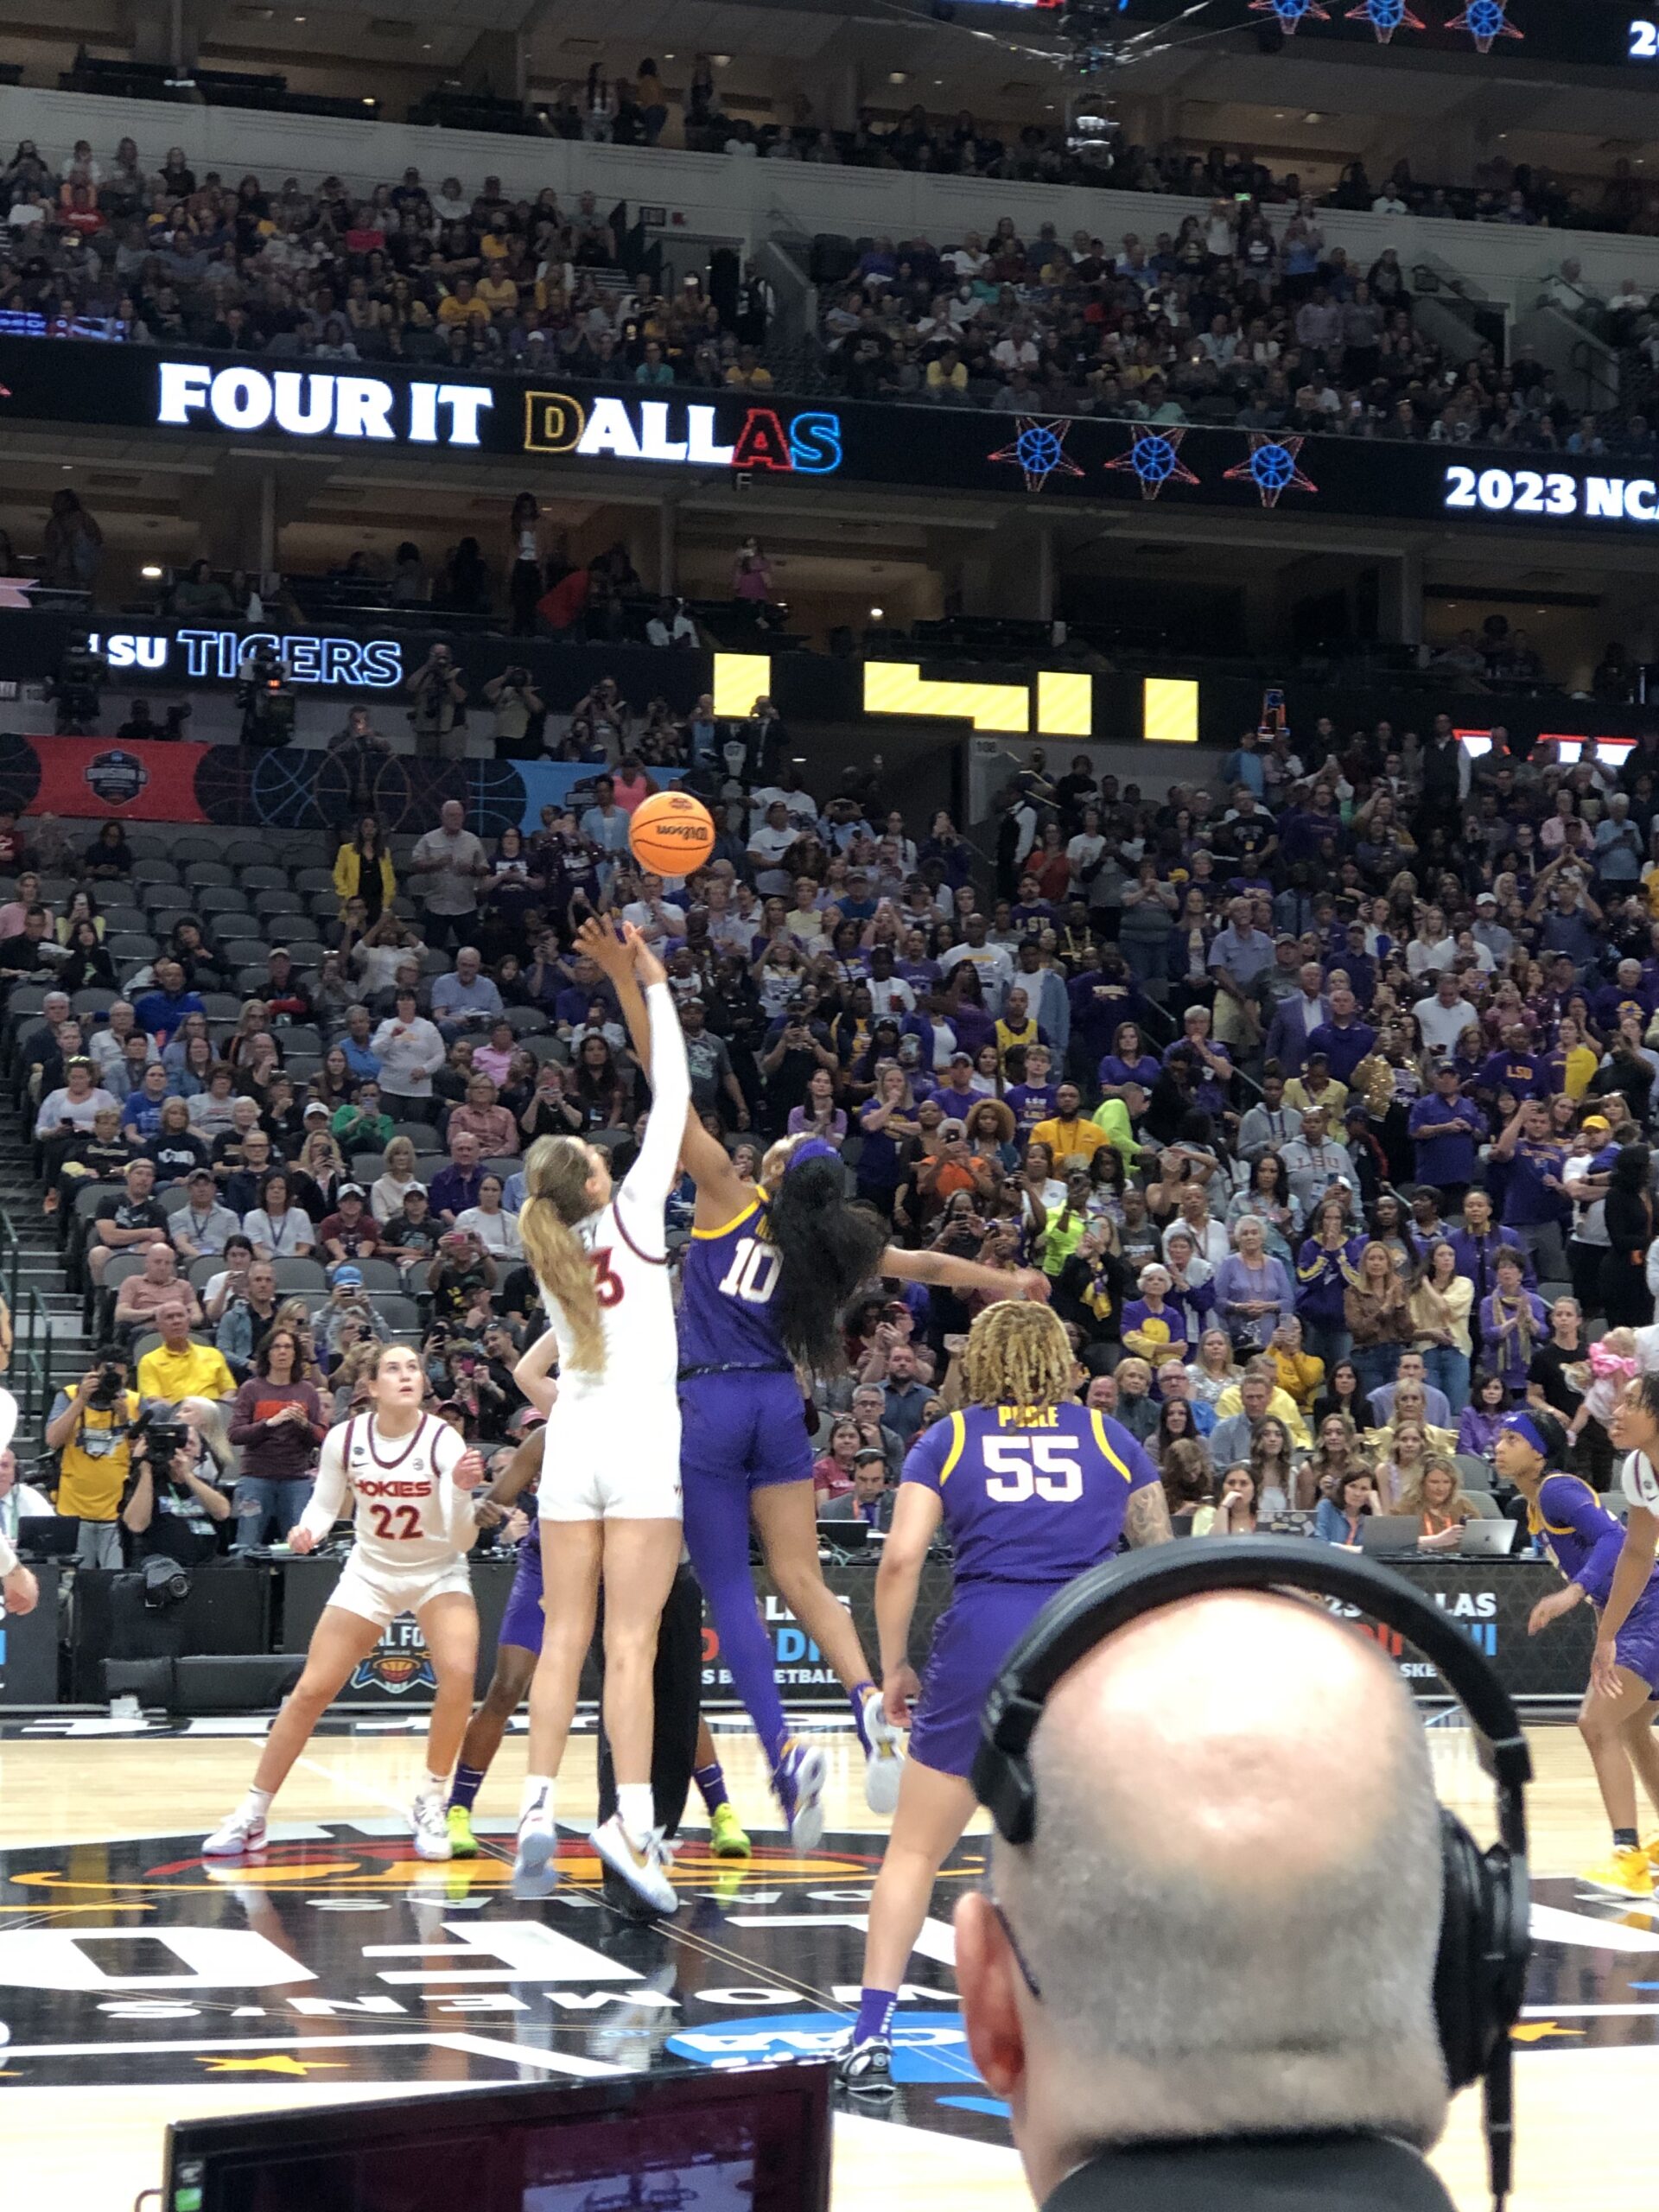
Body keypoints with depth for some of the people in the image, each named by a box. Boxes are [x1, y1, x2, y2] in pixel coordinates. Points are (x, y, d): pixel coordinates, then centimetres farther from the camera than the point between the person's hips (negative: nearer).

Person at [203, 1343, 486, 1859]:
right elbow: (324, 1504, 0)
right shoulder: (344, 1438, -16)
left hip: (438, 1573, -2)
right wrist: (307, 1530, -21)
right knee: (312, 1690, -3)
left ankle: (430, 1805, -8)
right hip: (370, 1571, 2)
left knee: (458, 1671, -26)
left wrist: (462, 1491, -45)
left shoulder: (443, 1441, -23)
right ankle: (251, 1816, 9)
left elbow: (462, 1541, -27)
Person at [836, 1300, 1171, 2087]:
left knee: (916, 1849, 12)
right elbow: (1163, 1558, 13)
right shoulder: (1108, 1437, 15)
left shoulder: (947, 1440, 12)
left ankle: (872, 2035, 4)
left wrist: (894, 1668, 9)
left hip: (982, 1647, -1)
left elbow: (901, 1558, 0)